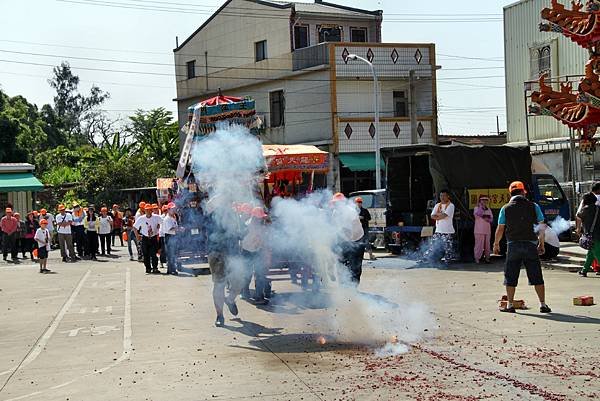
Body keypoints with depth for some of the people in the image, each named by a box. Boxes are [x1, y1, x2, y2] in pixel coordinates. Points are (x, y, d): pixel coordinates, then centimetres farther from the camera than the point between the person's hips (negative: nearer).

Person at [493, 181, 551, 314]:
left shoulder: (505, 208, 1)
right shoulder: (534, 206, 3)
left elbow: (500, 229, 2)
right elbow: (541, 227, 4)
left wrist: (496, 244, 15)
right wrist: (541, 244, 14)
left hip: (513, 245, -1)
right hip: (531, 245, 1)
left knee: (510, 277, 7)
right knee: (537, 277, 5)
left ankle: (510, 305, 8)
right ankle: (543, 305, 6)